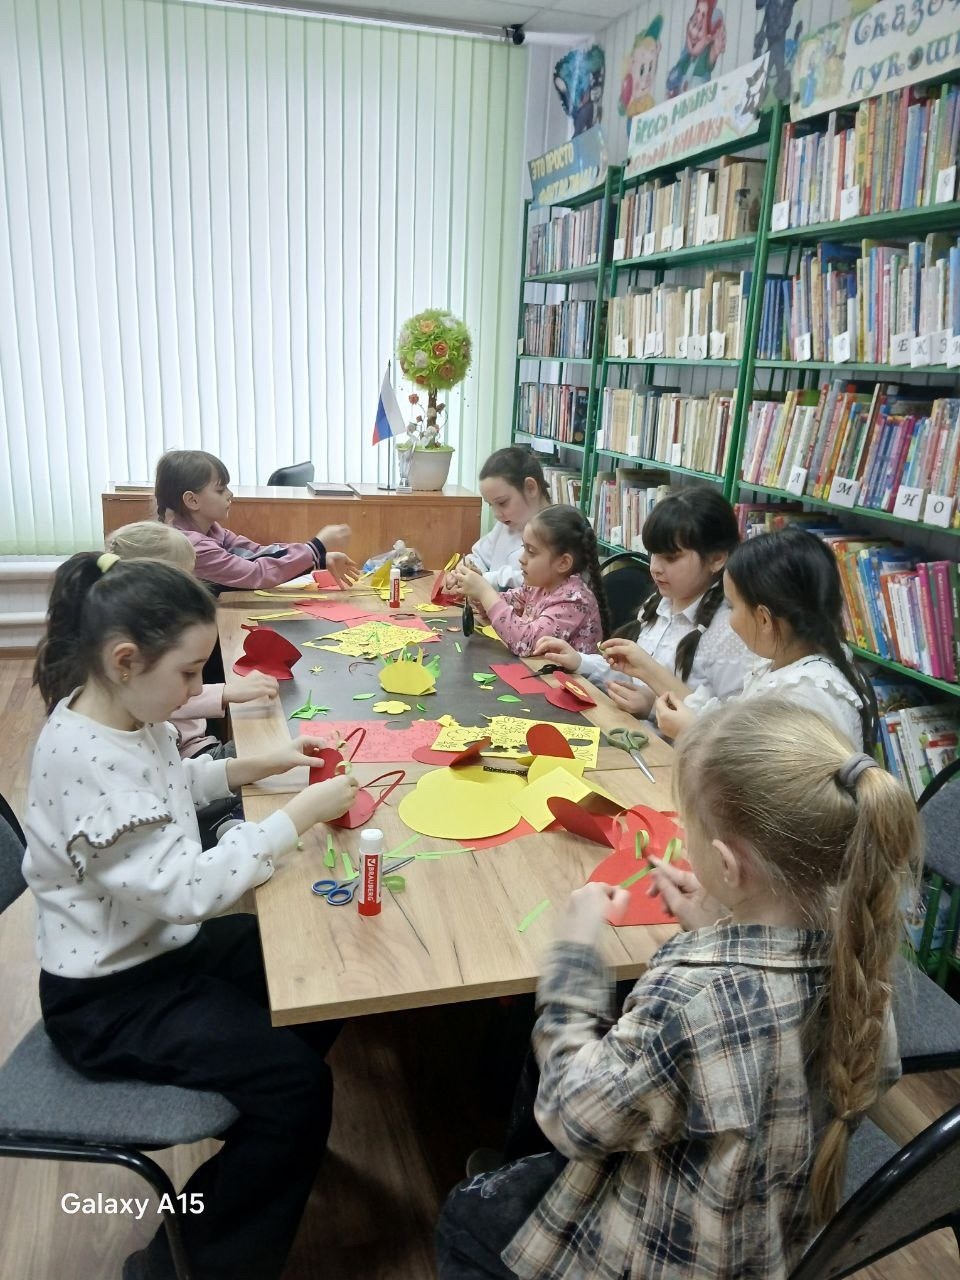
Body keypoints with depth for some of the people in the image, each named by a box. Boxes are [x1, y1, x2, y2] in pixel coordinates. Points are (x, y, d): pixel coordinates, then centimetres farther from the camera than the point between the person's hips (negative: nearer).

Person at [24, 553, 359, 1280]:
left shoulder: (130, 714, -5)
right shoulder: (83, 761, -33)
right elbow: (188, 890, -34)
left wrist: (255, 766, 1)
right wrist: (298, 816, -27)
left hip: (164, 946, 9)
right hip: (109, 996, -9)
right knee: (295, 1081, -12)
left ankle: (265, 1139, 36)